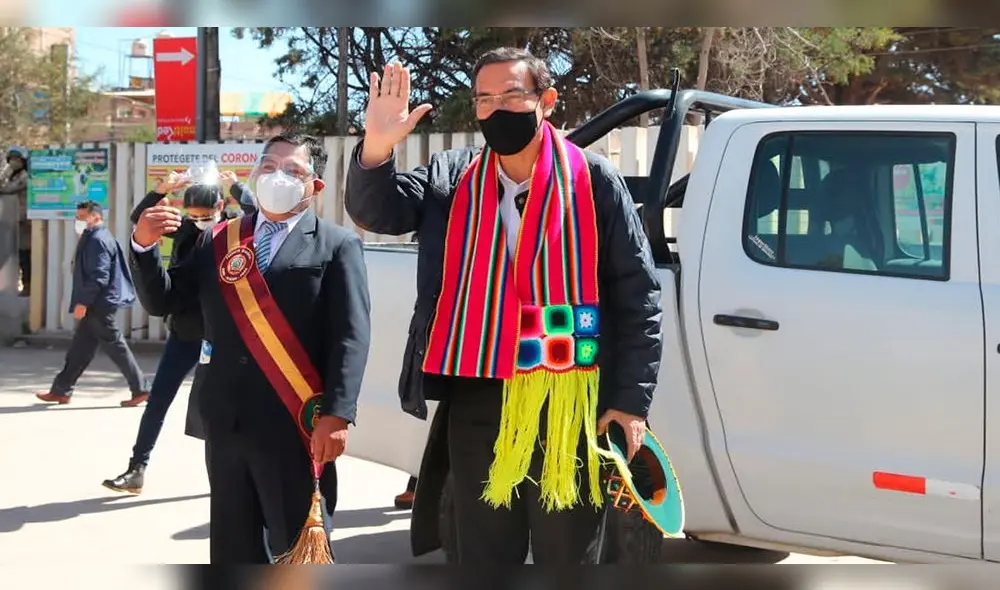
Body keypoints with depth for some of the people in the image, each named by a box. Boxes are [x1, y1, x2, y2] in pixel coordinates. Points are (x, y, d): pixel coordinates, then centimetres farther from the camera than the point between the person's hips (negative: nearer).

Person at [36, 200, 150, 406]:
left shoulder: (98, 240, -15)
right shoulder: (92, 239, 18)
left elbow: (98, 277, -22)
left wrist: (83, 302, -21)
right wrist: (85, 303, 21)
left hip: (99, 306, -10)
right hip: (96, 305, 10)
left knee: (115, 347, -5)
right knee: (79, 349, 12)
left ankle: (140, 390, 0)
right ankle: (61, 390, 18)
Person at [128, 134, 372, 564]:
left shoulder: (337, 245, 0)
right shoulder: (218, 241, 13)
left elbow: (350, 336, -8)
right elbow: (162, 300, 13)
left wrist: (337, 415, -18)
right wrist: (144, 245, -5)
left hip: (295, 424, -4)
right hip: (226, 421, 5)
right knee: (231, 547, 13)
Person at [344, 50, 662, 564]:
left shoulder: (592, 179, -2)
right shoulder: (451, 178, 6)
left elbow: (637, 294, -1)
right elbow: (374, 212, -4)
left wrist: (631, 400, -6)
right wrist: (377, 147, -24)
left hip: (569, 408, -2)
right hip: (475, 405, 3)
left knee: (566, 555, 9)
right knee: (482, 555, 14)